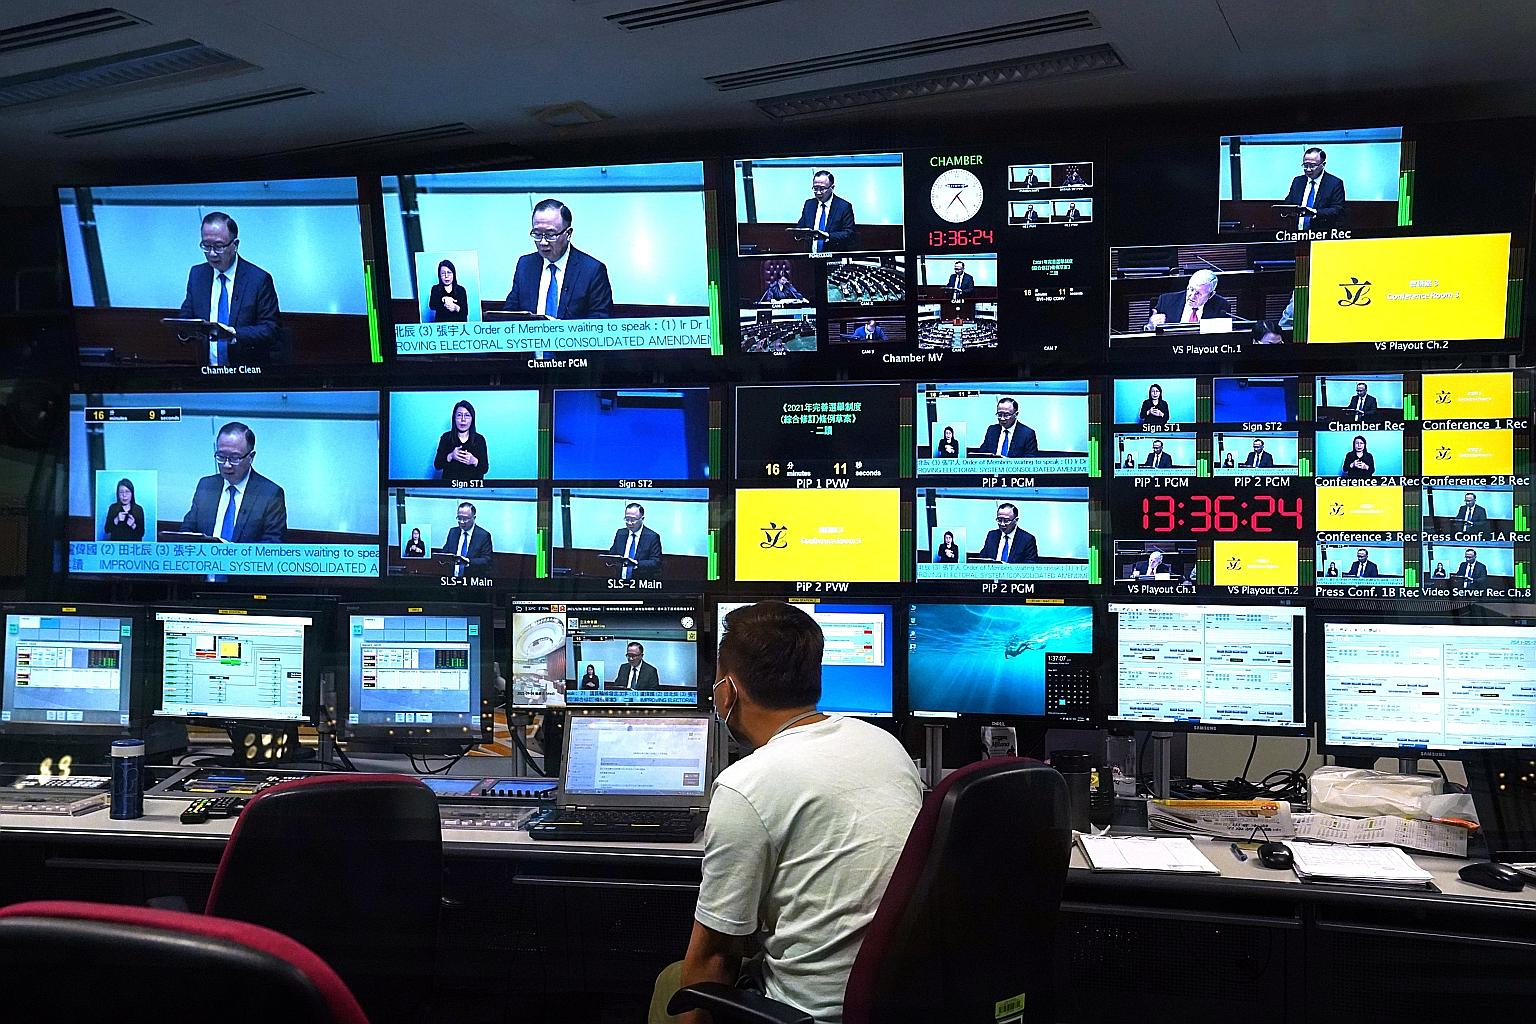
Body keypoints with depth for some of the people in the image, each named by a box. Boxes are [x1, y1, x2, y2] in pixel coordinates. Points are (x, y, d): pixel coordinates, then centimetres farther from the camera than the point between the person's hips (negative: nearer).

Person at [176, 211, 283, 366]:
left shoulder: (259, 279, -4)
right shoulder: (196, 274, 11)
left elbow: (271, 330, -6)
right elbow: (185, 317, 15)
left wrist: (234, 333, -22)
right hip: (206, 369, 3)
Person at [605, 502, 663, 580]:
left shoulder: (652, 537, -3)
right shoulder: (620, 533, 12)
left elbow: (656, 563, -7)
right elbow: (612, 554, 19)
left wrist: (636, 563, -22)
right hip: (621, 580, 3)